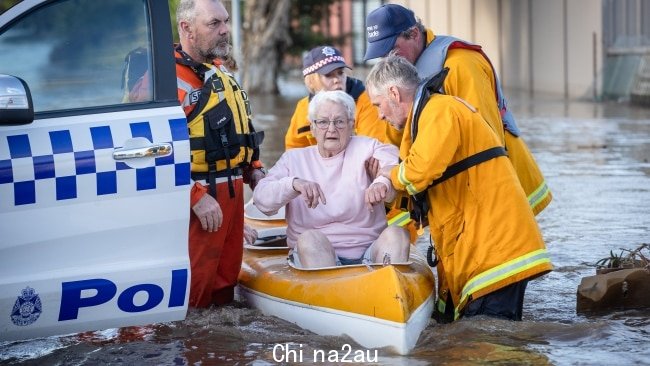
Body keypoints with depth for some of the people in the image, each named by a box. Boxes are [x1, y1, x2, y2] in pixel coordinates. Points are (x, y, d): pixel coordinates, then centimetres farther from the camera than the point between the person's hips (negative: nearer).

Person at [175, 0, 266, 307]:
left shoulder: (220, 72, 14)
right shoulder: (171, 78, -17)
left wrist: (253, 169, 13)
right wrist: (197, 197, -24)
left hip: (232, 190, 9)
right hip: (198, 198, -9)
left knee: (227, 276, 18)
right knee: (194, 291, -4)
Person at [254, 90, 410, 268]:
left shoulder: (366, 148, 10)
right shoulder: (293, 158, 14)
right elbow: (261, 198, 0)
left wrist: (384, 181, -34)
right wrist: (294, 184, -21)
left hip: (368, 253, 1)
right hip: (314, 254, 0)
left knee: (396, 234, -26)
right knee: (310, 238, -31)